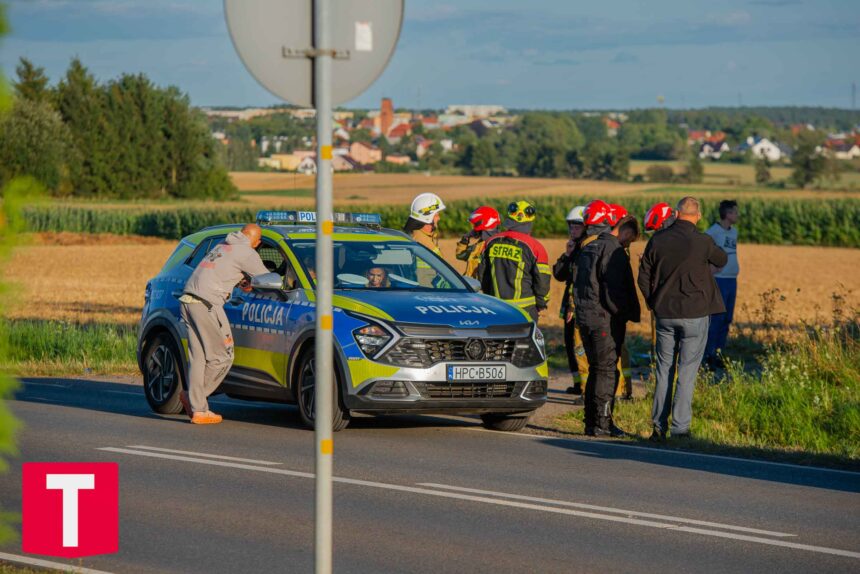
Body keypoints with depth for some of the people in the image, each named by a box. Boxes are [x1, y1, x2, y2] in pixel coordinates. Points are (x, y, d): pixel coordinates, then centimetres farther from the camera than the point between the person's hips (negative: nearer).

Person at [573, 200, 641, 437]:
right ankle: (602, 423, -7)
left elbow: (578, 284, 18)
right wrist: (628, 314, -8)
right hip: (605, 319, -8)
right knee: (606, 370, -5)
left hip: (585, 317, 8)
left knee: (596, 370, 15)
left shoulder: (587, 249, 13)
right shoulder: (612, 248, -13)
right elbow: (615, 289, -18)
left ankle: (591, 422, 17)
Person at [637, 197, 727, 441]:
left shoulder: (657, 240, -1)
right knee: (687, 371, 0)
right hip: (695, 315, -3)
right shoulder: (702, 242, -11)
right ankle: (680, 428, -2)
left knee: (663, 369, 11)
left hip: (665, 314, 3)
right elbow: (721, 260, 9)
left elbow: (644, 277, 5)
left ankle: (659, 426, 11)